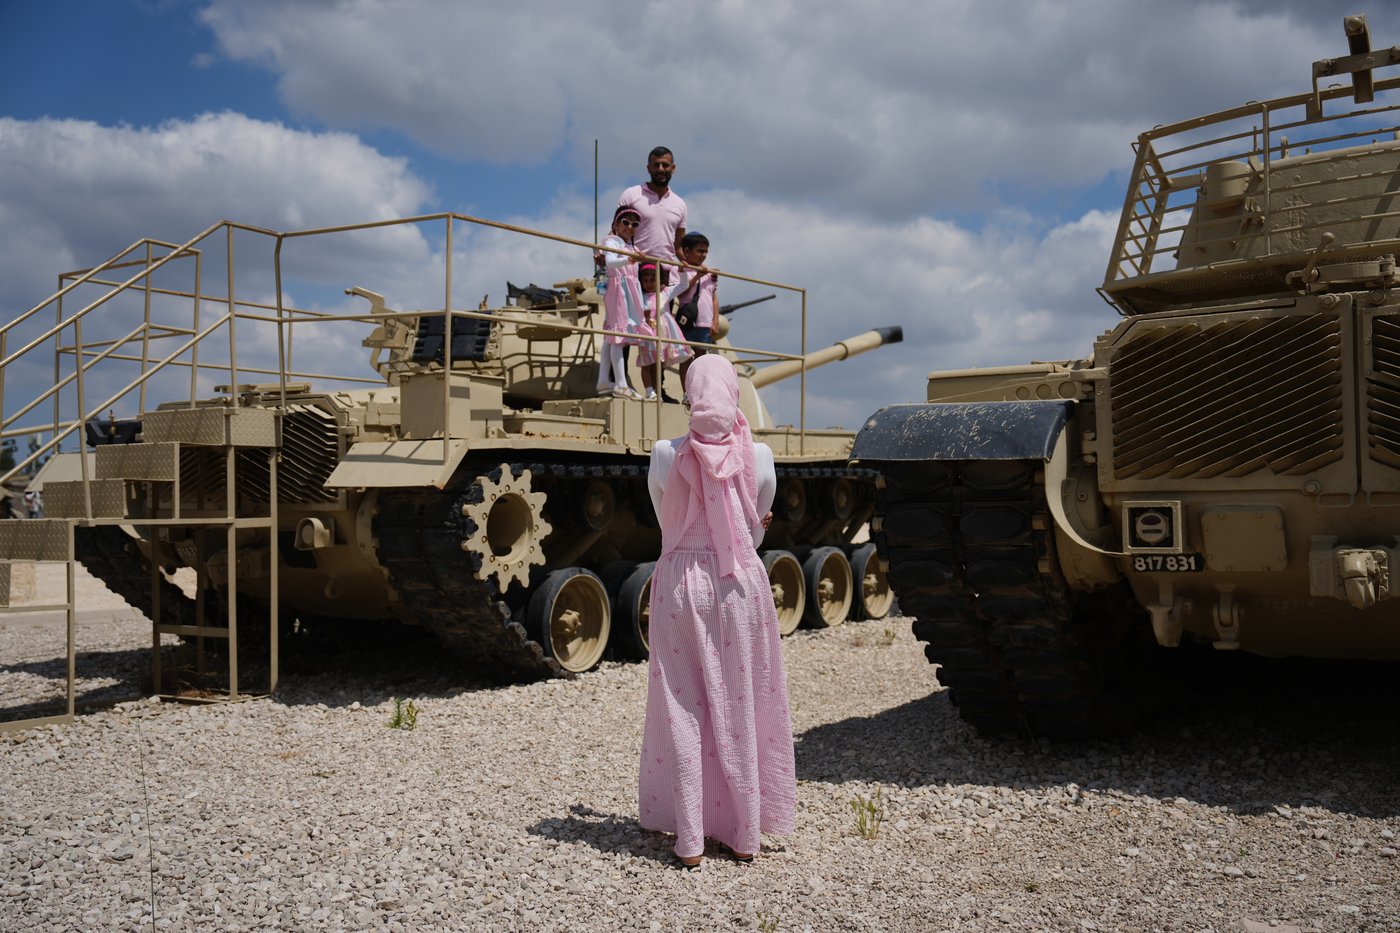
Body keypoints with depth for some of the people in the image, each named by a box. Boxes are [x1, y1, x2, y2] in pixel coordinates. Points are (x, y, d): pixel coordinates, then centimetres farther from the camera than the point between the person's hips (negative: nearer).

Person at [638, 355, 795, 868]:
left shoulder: (665, 456, -8)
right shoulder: (759, 458, -7)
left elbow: (668, 527, 5)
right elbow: (755, 532, 6)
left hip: (680, 583, 0)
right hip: (741, 586, 1)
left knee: (682, 710, 8)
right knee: (741, 708, 11)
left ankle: (689, 840, 12)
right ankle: (744, 835, 20)